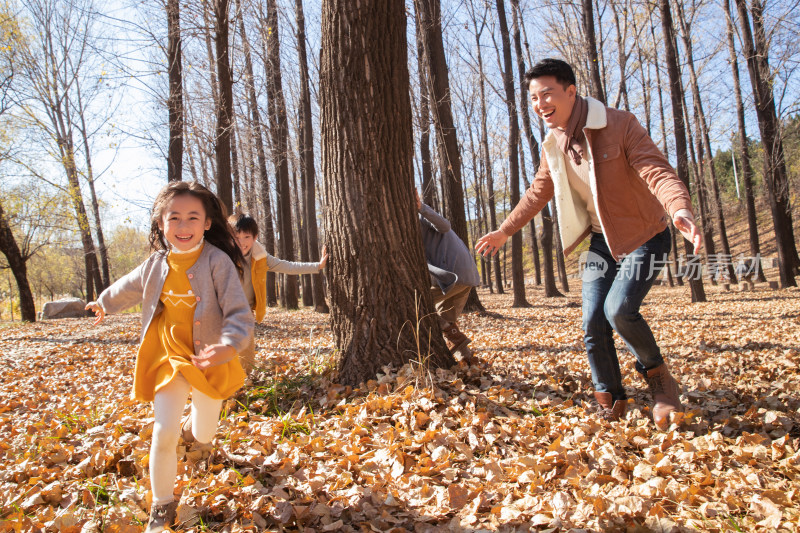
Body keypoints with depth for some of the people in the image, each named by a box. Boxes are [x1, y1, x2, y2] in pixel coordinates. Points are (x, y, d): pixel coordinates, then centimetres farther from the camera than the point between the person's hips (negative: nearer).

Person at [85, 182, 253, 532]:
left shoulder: (217, 261, -19)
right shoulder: (157, 264, -2)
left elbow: (240, 313, -23)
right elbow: (129, 287, 21)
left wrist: (228, 346, -42)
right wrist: (104, 303, 39)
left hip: (208, 360, -2)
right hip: (169, 359, 2)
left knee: (204, 436, 14)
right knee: (163, 435, -8)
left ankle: (192, 423, 55)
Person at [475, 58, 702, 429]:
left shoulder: (620, 125, -18)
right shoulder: (552, 147, 1)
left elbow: (657, 171, -27)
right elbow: (538, 194, 15)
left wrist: (680, 208, -47)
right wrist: (504, 231, 17)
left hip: (644, 236, -5)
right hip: (602, 240, 6)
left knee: (619, 309, -24)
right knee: (593, 324, -2)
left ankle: (656, 374, 6)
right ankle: (610, 401, 18)